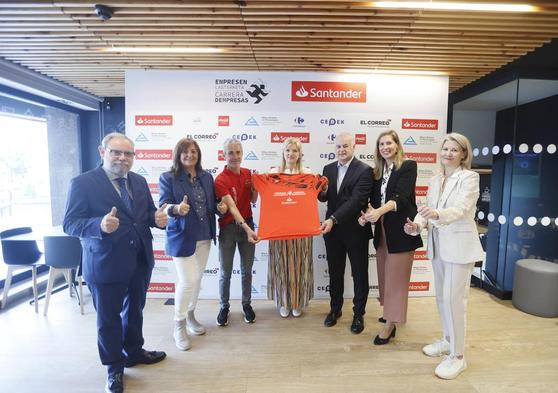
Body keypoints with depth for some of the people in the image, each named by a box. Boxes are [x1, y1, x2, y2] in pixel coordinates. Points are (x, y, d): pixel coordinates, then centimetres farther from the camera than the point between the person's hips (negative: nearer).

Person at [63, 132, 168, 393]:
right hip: (105, 263, -5)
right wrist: (100, 225, -35)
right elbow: (70, 224, -15)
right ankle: (114, 367, 35)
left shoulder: (139, 181, 5)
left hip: (140, 260, 6)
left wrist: (157, 217, -13)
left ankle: (134, 352, 46)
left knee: (135, 310, 23)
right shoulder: (82, 183, -12)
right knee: (108, 317, 13)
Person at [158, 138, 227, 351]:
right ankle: (179, 325, 16)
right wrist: (176, 209, -35)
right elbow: (163, 206, -14)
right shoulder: (168, 178, -8)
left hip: (204, 237, 6)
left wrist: (220, 207, -8)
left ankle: (190, 315, 37)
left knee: (197, 278, 16)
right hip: (181, 237, -5)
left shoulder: (206, 177, 6)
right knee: (187, 281, -6)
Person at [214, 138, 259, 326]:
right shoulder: (221, 180, -15)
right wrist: (248, 229, -35)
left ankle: (246, 304, 33)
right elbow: (232, 207, -25)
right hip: (228, 227, -4)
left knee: (246, 269, 14)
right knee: (225, 272, 7)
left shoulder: (247, 173, 3)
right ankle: (224, 306, 29)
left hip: (247, 224, 4)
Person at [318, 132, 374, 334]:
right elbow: (324, 198, 7)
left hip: (355, 230, -4)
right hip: (332, 229, 5)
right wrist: (321, 192, -17)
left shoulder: (364, 170, -12)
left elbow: (356, 200, -21)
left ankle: (359, 314, 28)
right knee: (335, 272, 17)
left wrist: (333, 219, -30)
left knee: (360, 274, 11)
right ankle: (335, 308, 35)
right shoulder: (328, 168, 6)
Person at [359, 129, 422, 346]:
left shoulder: (408, 166, -6)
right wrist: (368, 214, -12)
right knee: (385, 275, 14)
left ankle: (390, 325, 9)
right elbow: (374, 199, 9)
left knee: (396, 277, 0)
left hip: (400, 230, -6)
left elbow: (400, 196, -20)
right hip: (382, 229, 6)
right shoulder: (378, 171, 12)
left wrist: (379, 211, -35)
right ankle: (390, 313, 32)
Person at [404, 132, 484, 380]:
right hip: (438, 244, 7)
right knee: (441, 297, 17)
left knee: (454, 299, -4)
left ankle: (457, 356, 11)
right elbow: (427, 211, 5)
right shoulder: (435, 181, 11)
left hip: (460, 245, -7)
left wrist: (438, 214, -42)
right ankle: (448, 340, 36)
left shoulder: (469, 177, -8)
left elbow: (461, 209, -23)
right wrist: (416, 225, -15)